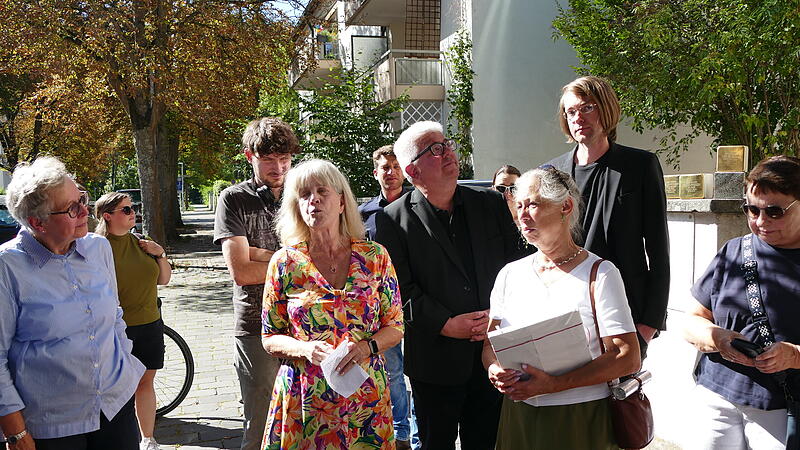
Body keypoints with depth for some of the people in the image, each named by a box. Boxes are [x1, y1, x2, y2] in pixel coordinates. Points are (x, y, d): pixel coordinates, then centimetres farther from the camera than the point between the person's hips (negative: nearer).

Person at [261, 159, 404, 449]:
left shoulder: (375, 257, -1)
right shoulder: (284, 262, -3)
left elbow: (395, 327, 3)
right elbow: (271, 338, 2)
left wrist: (366, 347, -16)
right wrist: (305, 349, -17)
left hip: (365, 397, 1)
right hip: (303, 400, 0)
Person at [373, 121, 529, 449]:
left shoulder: (491, 204, 6)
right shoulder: (392, 220, -5)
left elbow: (515, 265, 5)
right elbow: (400, 288, -10)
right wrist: (446, 324, -16)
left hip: (494, 352, 3)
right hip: (435, 360, -3)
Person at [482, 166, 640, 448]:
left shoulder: (600, 274, -8)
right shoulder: (510, 274, 7)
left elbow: (628, 358, -14)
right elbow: (490, 343, 9)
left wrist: (554, 384, -23)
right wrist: (494, 369, -15)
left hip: (581, 418, -4)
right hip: (518, 417, 4)